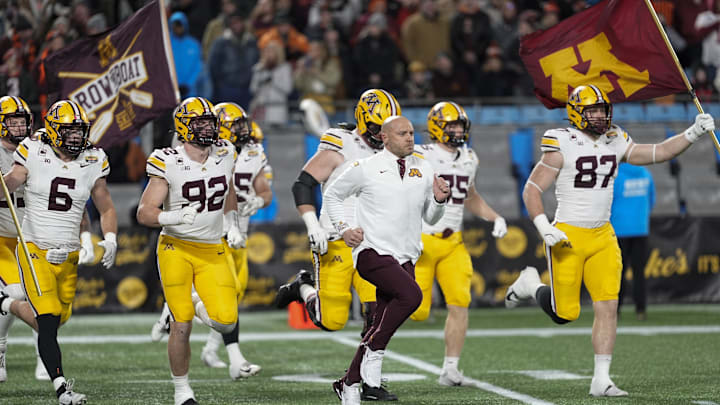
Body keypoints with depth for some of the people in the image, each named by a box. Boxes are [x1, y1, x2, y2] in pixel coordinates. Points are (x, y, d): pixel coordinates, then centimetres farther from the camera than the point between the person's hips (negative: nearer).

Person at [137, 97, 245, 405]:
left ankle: (198, 303, 23)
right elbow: (144, 213, -13)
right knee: (181, 327, -5)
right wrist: (175, 217, -30)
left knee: (226, 322, -11)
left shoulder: (224, 155, 2)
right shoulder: (169, 164, -13)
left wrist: (233, 227, 8)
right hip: (176, 249, -4)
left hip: (212, 252, 4)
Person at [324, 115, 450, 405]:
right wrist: (344, 228, -1)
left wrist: (439, 200, -2)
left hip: (404, 258, 6)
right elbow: (332, 195, 12)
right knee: (411, 295, -29)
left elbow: (430, 218, 20)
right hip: (372, 252, -6)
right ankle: (374, 350, -12)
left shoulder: (424, 170, 12)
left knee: (381, 327, 4)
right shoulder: (365, 169, -2)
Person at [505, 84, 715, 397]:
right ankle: (531, 284, 31)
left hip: (602, 237, 5)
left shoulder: (615, 143, 6)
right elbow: (531, 190, -8)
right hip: (568, 237, -5)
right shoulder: (562, 146, -11)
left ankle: (601, 380, -1)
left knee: (608, 308, -5)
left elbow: (659, 153, 12)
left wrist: (693, 133, 1)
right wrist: (544, 228, -19)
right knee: (565, 313, -1)